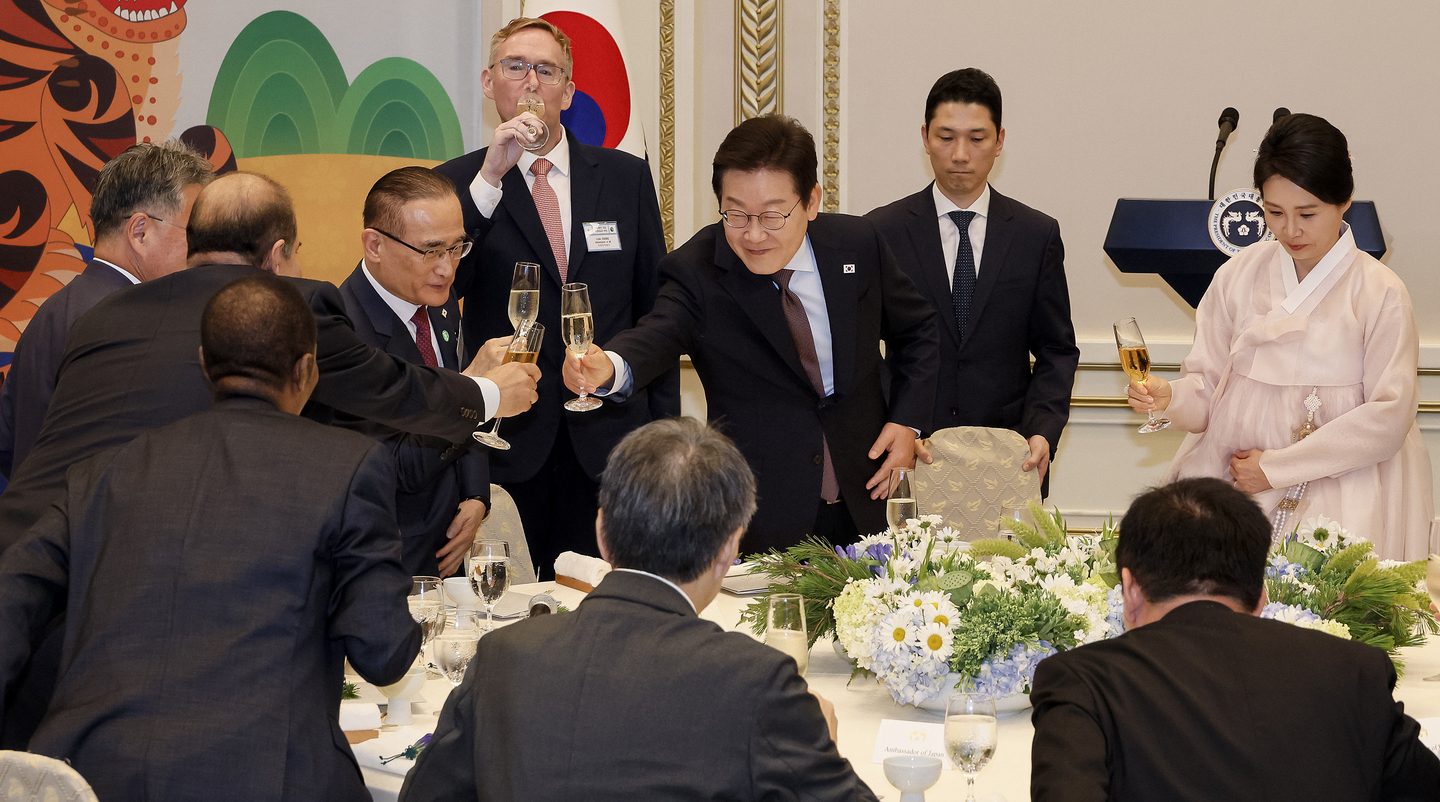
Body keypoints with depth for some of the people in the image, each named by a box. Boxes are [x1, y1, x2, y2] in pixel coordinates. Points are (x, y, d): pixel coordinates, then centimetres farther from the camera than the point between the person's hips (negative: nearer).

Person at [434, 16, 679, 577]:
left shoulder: (626, 177, 8)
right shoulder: (458, 183, 3)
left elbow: (654, 309, 11)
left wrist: (663, 427, 7)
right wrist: (490, 178, -19)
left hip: (609, 442, 1)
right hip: (508, 446, -1)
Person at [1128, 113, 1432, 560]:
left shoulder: (1381, 294, -2)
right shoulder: (1237, 276, 8)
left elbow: (1387, 419, -5)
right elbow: (1208, 386, 9)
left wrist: (1277, 467, -6)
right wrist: (1170, 397, -15)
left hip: (1338, 491, -3)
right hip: (1229, 481, 3)